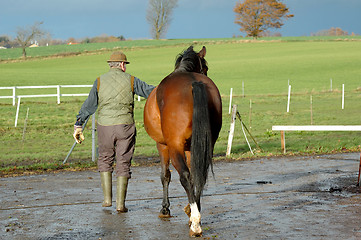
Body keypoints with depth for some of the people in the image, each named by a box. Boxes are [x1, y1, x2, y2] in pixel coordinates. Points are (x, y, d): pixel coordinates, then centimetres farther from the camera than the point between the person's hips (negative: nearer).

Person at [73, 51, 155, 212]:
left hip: (105, 127, 1)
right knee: (123, 163, 6)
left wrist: (78, 125, 5)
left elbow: (89, 105, 2)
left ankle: (107, 198, 15)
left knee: (105, 160, 19)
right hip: (125, 126, -1)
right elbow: (151, 92, 7)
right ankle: (120, 203, 2)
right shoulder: (130, 80, 1)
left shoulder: (100, 81, 3)